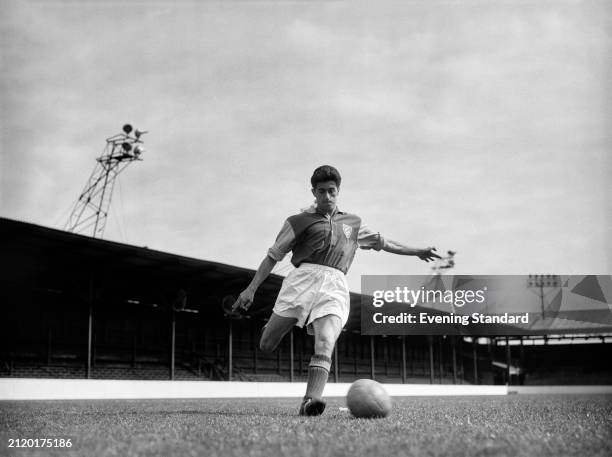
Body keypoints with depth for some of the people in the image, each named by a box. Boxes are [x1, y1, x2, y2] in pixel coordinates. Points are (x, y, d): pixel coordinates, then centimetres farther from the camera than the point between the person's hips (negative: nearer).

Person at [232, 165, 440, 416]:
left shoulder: (353, 223, 26)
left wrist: (416, 252, 41)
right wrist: (251, 289, 2)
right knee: (266, 346, -6)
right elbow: (273, 256, 10)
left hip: (335, 286, 1)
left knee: (325, 345, -23)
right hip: (304, 278, -1)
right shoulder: (300, 221, 14)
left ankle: (310, 400, -34)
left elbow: (382, 242, 39)